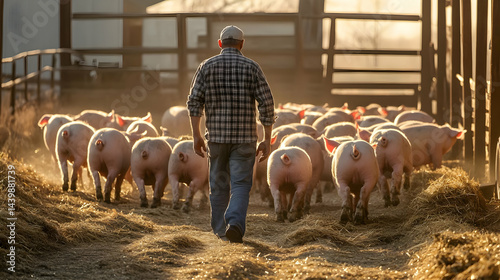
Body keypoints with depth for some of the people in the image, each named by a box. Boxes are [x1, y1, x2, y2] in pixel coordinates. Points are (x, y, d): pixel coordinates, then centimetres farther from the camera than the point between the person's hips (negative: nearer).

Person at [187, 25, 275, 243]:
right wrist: (267, 141, -1)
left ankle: (220, 230, 22)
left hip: (217, 135, 2)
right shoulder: (251, 67, 0)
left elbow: (194, 101, -4)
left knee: (219, 184, 15)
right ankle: (235, 223, -25)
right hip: (244, 136, -2)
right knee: (240, 185, -2)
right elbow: (266, 104, -5)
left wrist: (196, 135, 1)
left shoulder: (207, 66, 3)